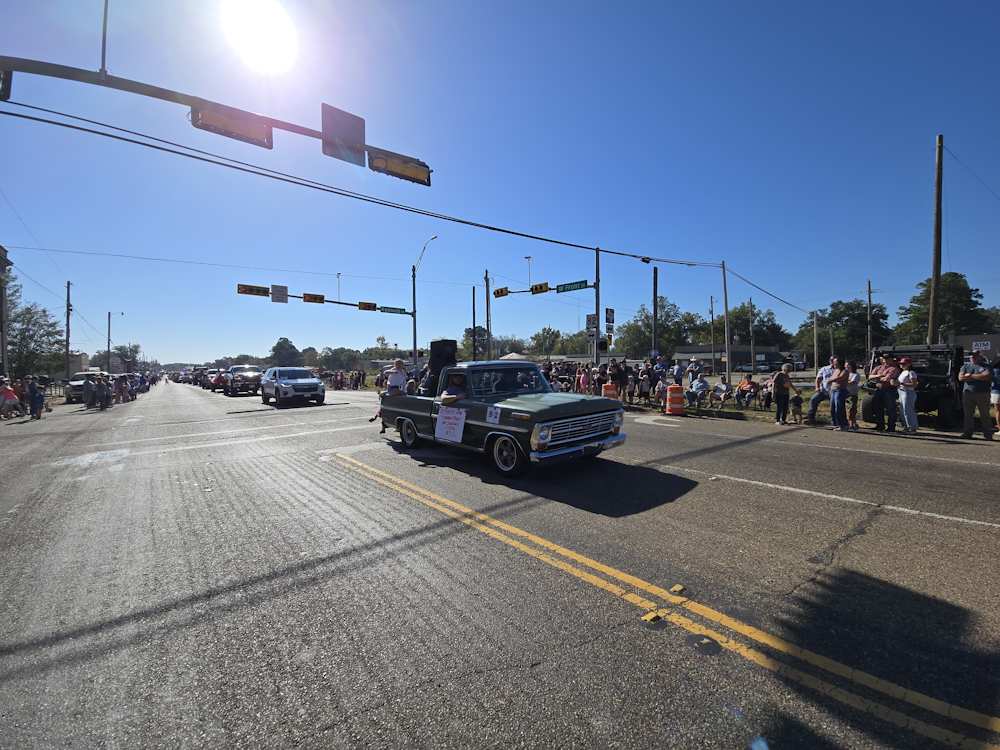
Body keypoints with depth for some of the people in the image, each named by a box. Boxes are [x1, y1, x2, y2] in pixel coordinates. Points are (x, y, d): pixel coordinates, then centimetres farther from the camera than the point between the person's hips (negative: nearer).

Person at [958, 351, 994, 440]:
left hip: (983, 394, -2)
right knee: (968, 415, 4)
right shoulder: (966, 365, 13)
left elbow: (987, 376, -13)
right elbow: (960, 377, 1)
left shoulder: (986, 366, 6)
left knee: (985, 415, 1)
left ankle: (988, 434, 8)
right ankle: (968, 432, 9)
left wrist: (970, 376, -7)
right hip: (967, 393, 2)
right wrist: (979, 377, -4)